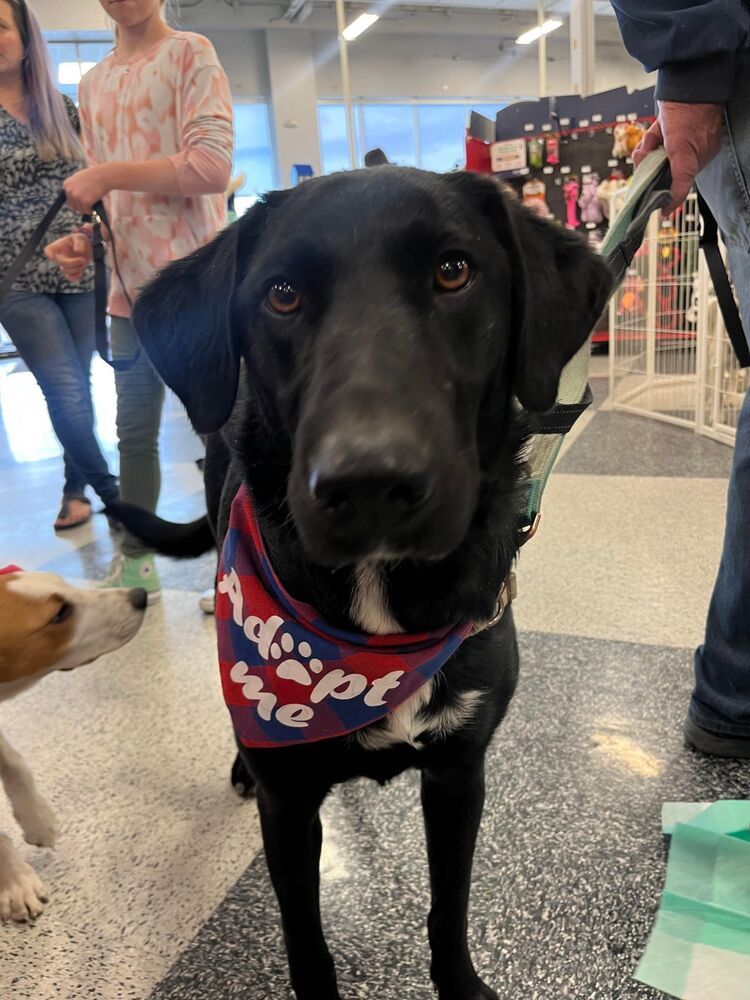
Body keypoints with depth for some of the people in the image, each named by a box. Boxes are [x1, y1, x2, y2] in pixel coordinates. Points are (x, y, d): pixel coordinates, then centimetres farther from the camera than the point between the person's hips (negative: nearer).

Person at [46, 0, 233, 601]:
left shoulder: (191, 54, -1)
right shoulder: (94, 84, 18)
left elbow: (213, 168, -14)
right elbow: (107, 191, 19)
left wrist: (107, 172, -12)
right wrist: (84, 241, 0)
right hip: (131, 288, 6)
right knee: (135, 432, 12)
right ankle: (134, 563, 27)